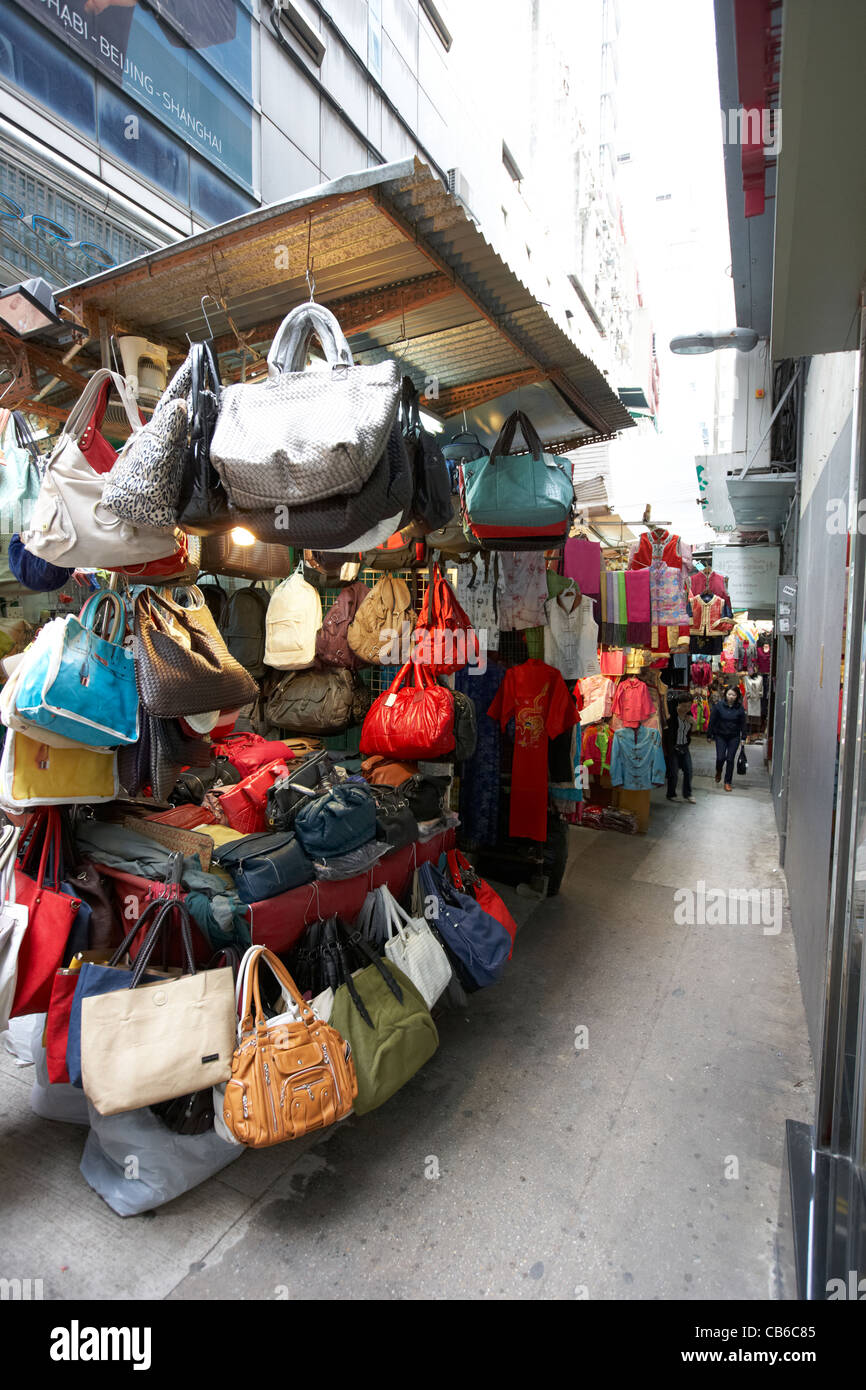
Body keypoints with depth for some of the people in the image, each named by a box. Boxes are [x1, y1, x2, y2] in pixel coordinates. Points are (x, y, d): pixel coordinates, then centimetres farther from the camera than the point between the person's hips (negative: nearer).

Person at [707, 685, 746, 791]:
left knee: (730, 759, 2)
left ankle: (728, 782, 15)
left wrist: (743, 737, 2)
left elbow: (743, 723, 3)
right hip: (720, 736, -1)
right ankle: (718, 772, 29)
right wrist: (710, 735, -1)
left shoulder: (740, 708, -5)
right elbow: (712, 720, -3)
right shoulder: (718, 705, -8)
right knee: (720, 758, -6)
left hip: (734, 737, 1)